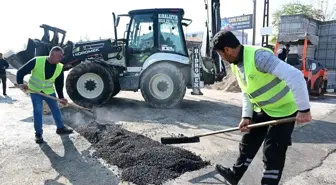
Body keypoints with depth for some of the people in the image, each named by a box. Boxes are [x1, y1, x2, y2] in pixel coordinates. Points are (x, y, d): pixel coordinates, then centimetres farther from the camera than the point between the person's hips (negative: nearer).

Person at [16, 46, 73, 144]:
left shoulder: (60, 67, -11)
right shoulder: (37, 61, -23)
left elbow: (59, 84, -2)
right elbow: (21, 72, -15)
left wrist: (61, 97, -6)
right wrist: (20, 83, -26)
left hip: (49, 91, 4)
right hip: (35, 91, -4)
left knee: (56, 109, 10)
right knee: (38, 111, -5)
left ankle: (60, 128, 28)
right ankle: (38, 133, 10)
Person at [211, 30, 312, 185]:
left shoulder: (259, 56, -32)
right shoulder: (235, 65, -2)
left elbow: (295, 76, -37)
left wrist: (303, 109, -33)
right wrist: (246, 116, -2)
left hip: (284, 110, -8)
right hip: (262, 110, 8)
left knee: (273, 152, -3)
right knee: (248, 143, 16)